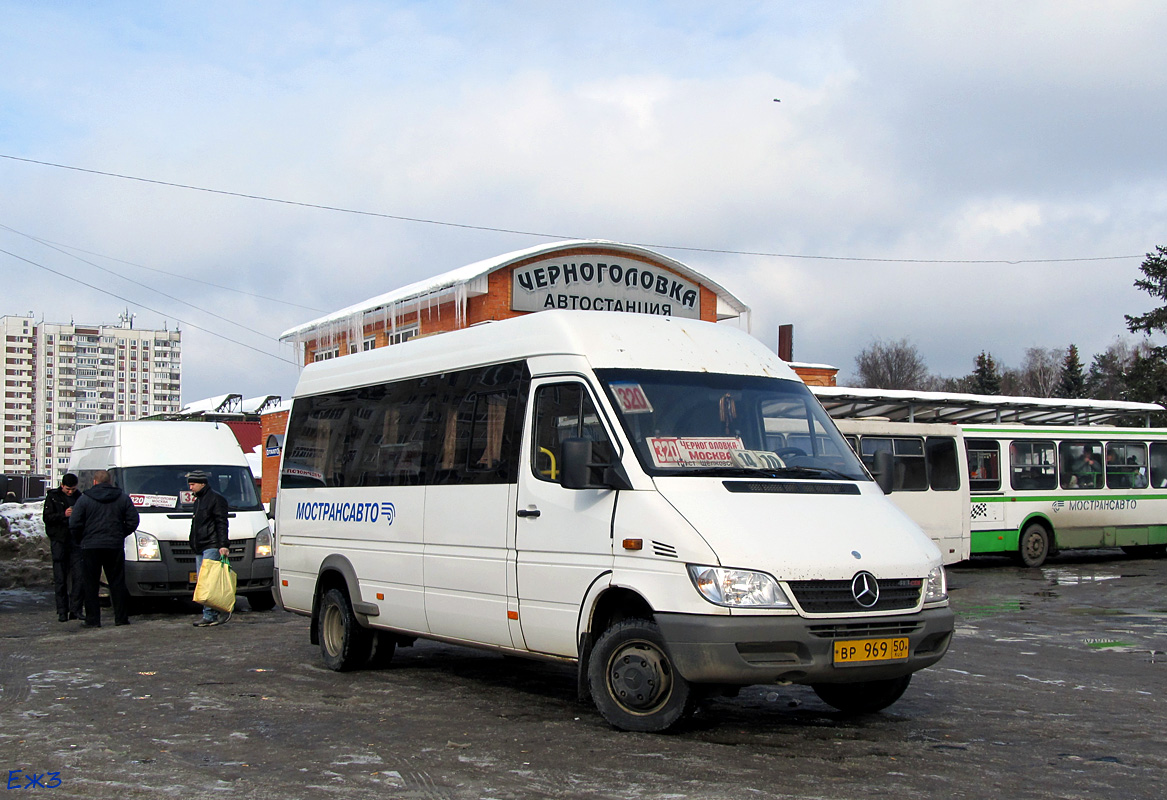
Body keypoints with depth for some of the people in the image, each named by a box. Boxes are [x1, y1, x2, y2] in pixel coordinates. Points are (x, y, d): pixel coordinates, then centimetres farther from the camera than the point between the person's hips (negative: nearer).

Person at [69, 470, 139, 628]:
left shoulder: (84, 499, -1)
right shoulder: (123, 498, 6)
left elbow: (74, 524, -4)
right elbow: (133, 521, 4)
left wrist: (80, 541, 10)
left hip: (90, 547, -2)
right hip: (115, 546, 2)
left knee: (91, 585, 4)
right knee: (117, 583, 7)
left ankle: (92, 619, 2)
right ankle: (121, 618, 7)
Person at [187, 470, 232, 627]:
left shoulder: (216, 499, -6)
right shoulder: (198, 501, 23)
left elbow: (222, 524, -13)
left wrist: (223, 545, -20)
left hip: (212, 547, -10)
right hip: (199, 549, 10)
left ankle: (209, 615, -12)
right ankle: (210, 615, 7)